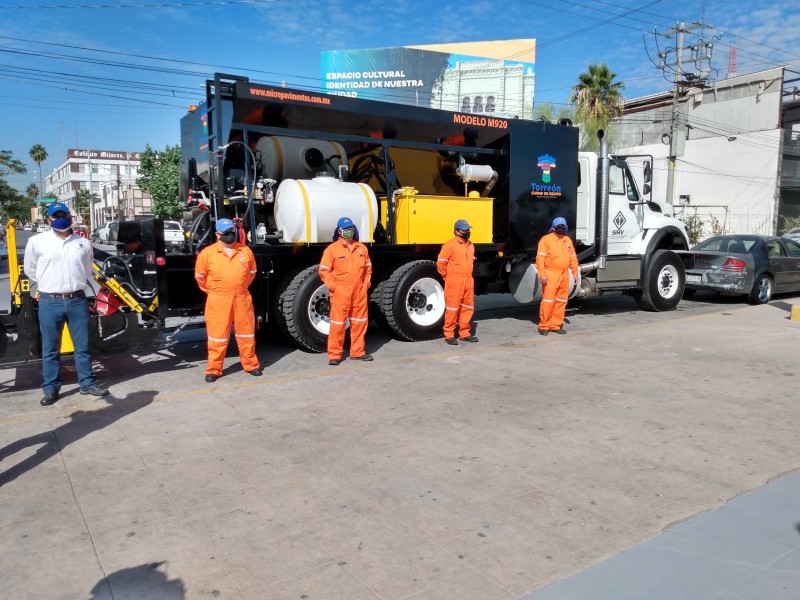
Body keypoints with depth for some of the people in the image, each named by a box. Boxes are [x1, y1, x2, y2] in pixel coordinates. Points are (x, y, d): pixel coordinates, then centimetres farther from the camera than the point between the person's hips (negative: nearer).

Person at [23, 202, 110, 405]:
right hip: (50, 302, -2)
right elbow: (30, 270, 10)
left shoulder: (83, 243, 5)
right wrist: (48, 286, 14)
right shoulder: (37, 242, -2)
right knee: (50, 349, 6)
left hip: (78, 300, 2)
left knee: (83, 346, 10)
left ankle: (88, 383, 20)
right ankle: (51, 389, 16)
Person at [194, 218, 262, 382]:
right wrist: (213, 291, 10)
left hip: (242, 299, 3)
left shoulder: (246, 251, 3)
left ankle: (251, 364, 24)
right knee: (217, 335, 3)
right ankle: (214, 369, 13)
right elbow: (200, 276, 5)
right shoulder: (207, 253, -5)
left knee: (246, 333, 11)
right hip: (218, 301, -2)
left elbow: (252, 272, 16)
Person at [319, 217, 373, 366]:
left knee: (360, 322, 11)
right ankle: (334, 355, 3)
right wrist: (333, 286, -11)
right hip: (341, 292, -5)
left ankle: (358, 352, 22)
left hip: (359, 291, 5)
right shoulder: (332, 249, -4)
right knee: (338, 322, -3)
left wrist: (366, 283, 7)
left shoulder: (361, 248, 10)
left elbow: (367, 267, 17)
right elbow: (323, 270, -5)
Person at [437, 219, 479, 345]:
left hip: (468, 281, 7)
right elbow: (440, 263, -12)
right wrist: (448, 277, -4)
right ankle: (449, 335, 4)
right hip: (454, 282, -7)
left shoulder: (470, 245, 14)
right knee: (452, 308, -3)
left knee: (468, 307, 11)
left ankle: (464, 333, 21)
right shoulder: (450, 245, -10)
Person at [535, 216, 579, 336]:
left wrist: (575, 272, 14)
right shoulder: (546, 239, -4)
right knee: (548, 300, -8)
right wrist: (542, 274, -18)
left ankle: (556, 325, 17)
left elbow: (573, 257, 20)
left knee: (562, 301, 9)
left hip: (564, 274, 7)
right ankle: (543, 326, -1)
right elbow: (540, 257, -11)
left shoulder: (568, 240, 16)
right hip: (551, 274, -7)